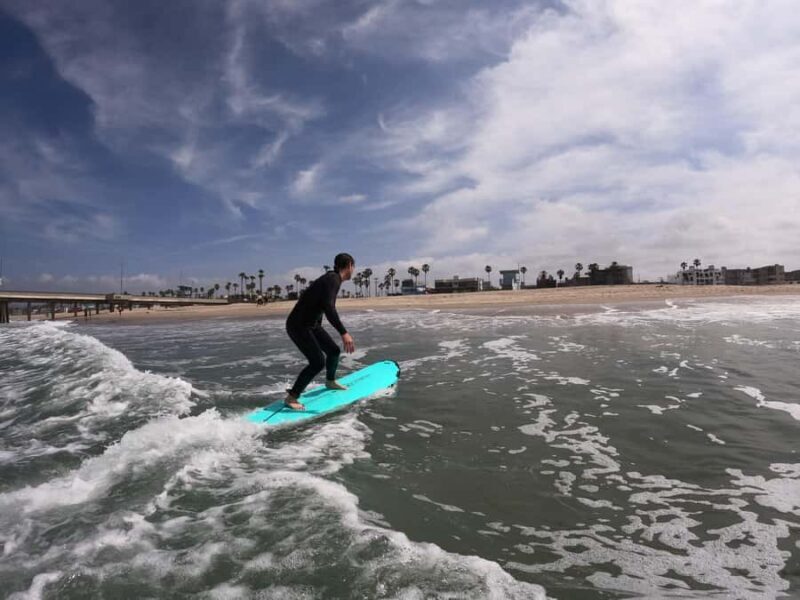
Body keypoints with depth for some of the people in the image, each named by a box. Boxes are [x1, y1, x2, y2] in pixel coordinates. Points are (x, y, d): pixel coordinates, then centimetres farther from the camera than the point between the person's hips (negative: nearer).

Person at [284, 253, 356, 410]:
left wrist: (319, 330, 37)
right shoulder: (333, 279, -19)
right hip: (298, 326, -10)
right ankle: (291, 397, -7)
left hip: (311, 324, 10)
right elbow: (328, 307, -35)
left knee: (334, 350, 16)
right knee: (318, 362, -17)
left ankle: (330, 381, 41)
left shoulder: (331, 278, 12)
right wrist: (344, 333, -41)